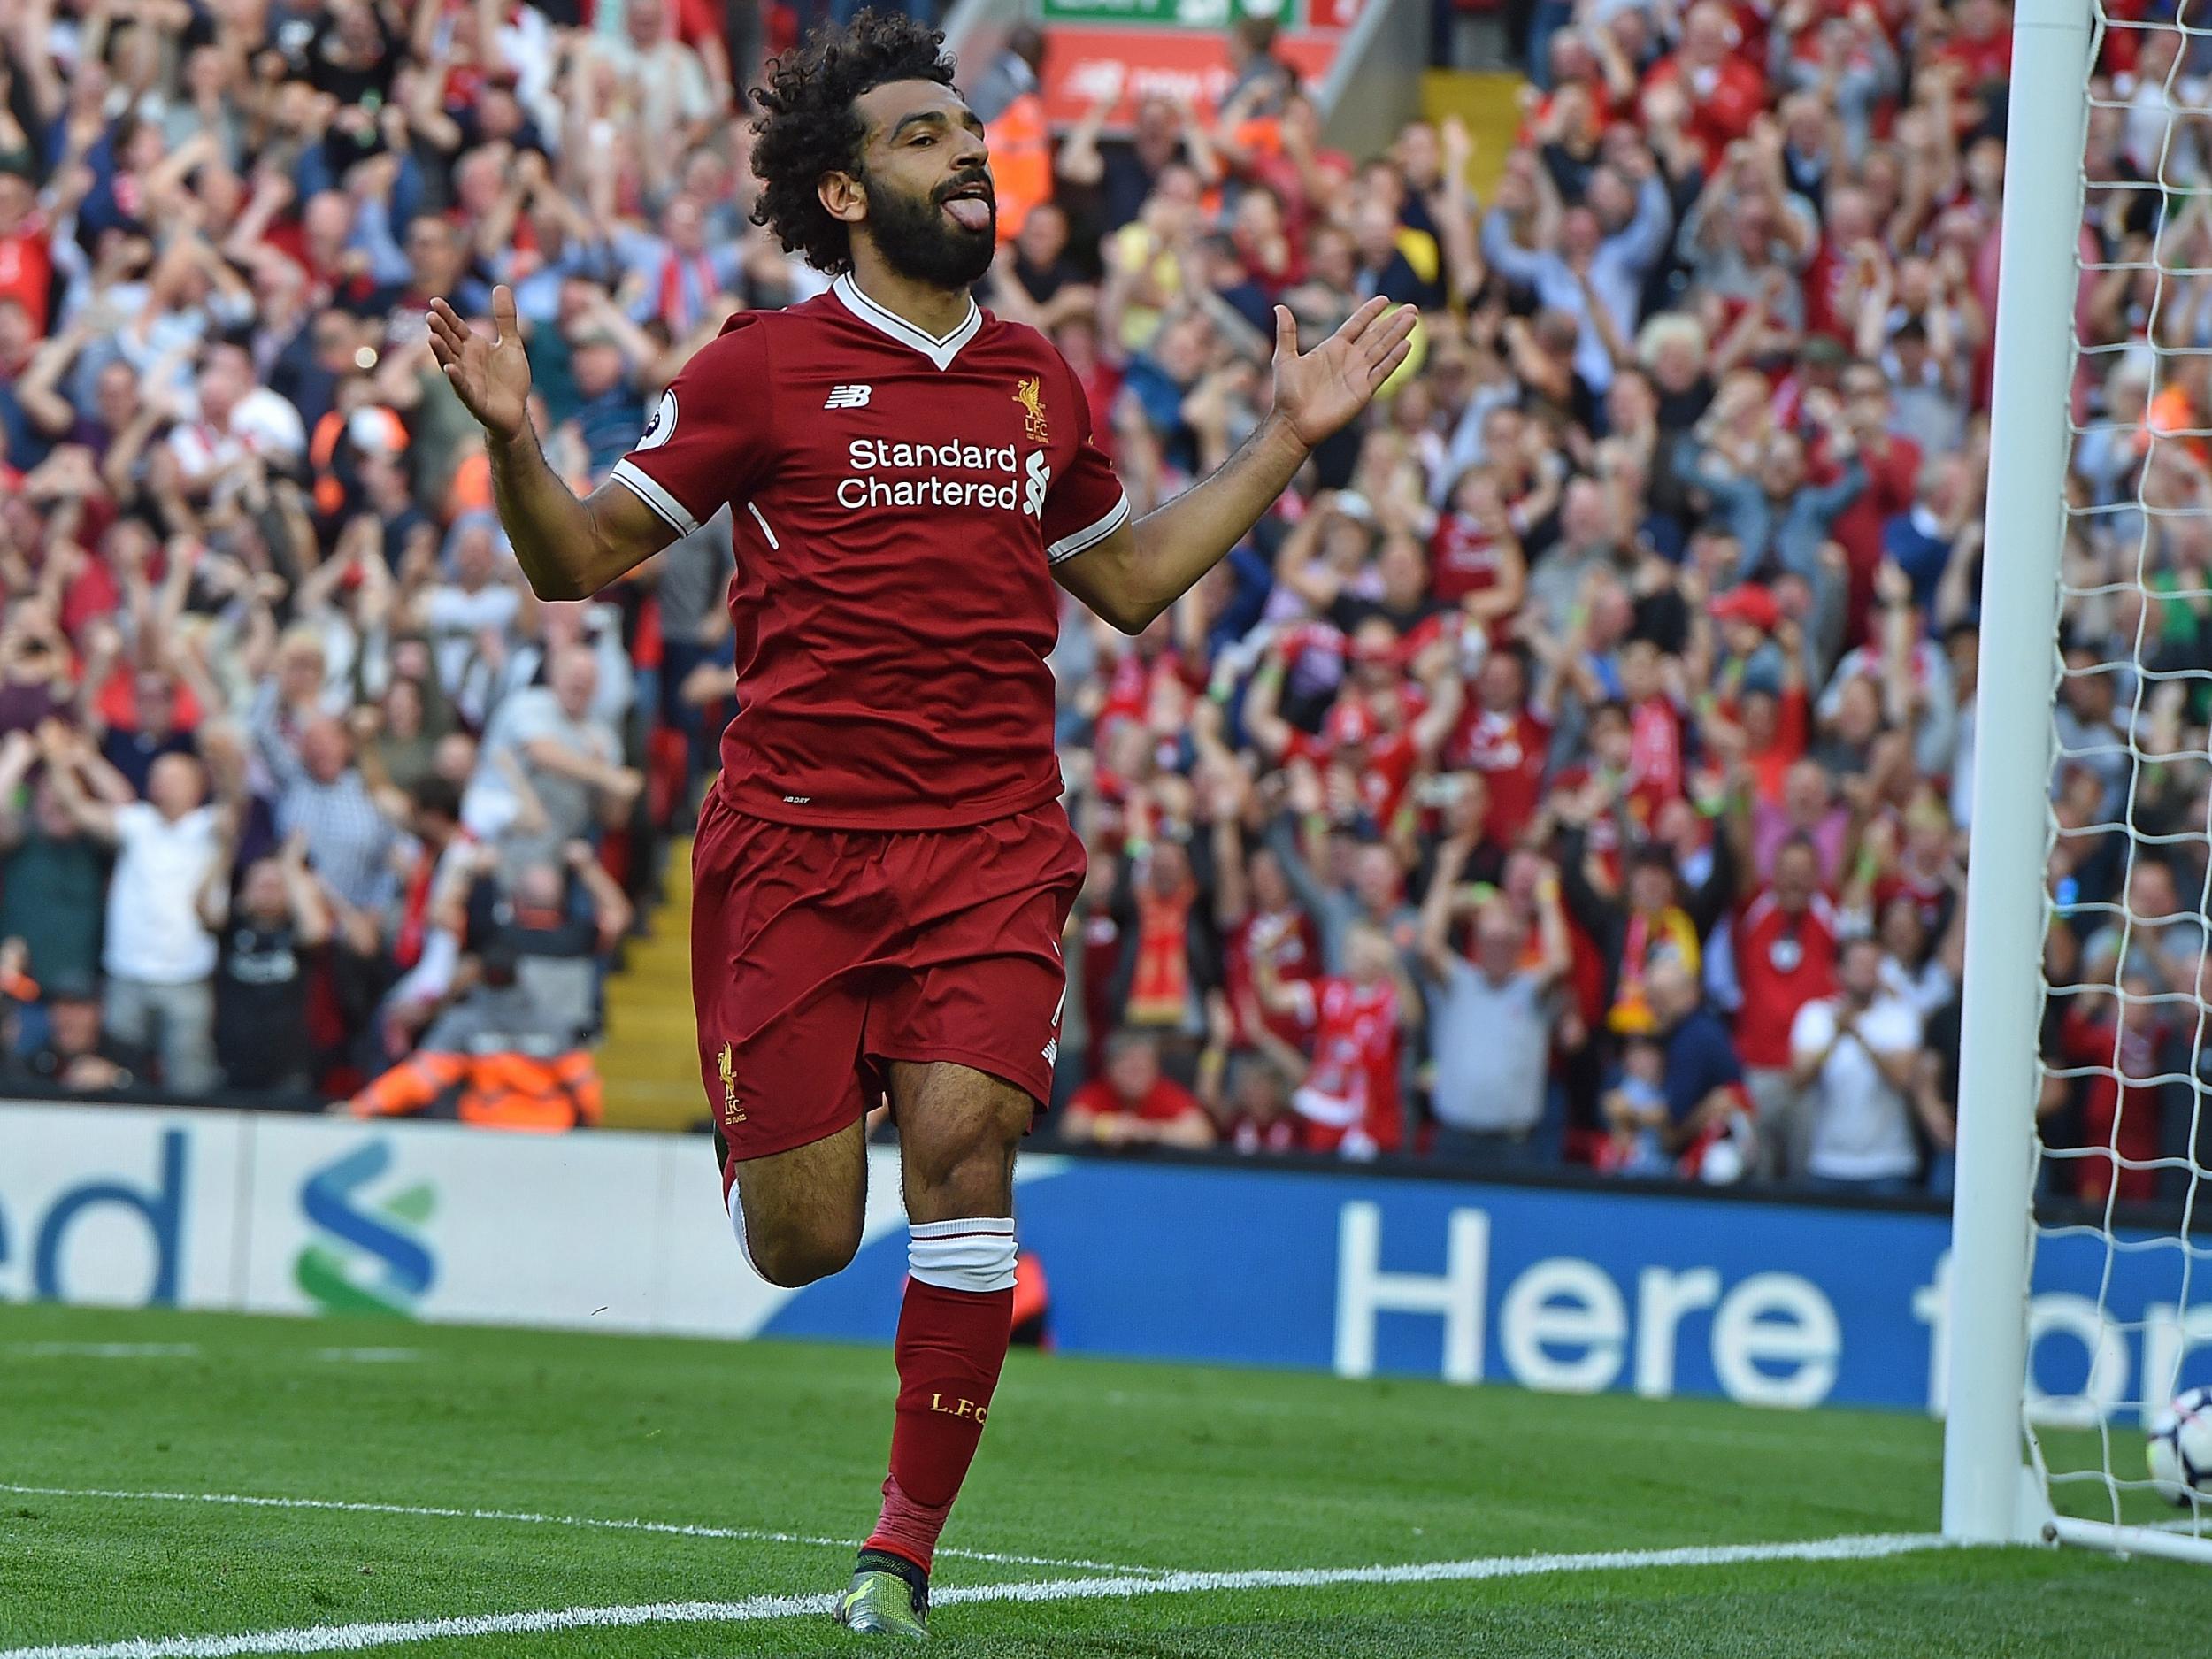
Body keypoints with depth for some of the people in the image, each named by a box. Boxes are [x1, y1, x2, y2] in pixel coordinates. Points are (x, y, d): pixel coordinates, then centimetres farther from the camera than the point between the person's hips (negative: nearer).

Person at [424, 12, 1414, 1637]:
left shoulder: (1040, 380, 13)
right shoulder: (763, 368, 0)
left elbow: (1129, 578, 28)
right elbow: (579, 558, 3)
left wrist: (1284, 440, 22)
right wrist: (513, 438, -17)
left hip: (993, 846, 2)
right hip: (793, 836, -2)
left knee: (963, 1166, -15)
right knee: (801, 1246, -2)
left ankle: (907, 1545, -2)